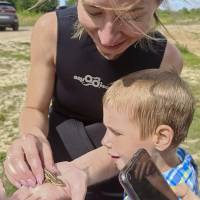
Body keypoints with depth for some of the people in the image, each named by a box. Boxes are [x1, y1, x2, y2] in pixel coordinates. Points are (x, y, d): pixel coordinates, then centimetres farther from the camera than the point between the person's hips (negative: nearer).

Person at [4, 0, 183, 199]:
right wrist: (34, 139, -35)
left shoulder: (166, 58, -22)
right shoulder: (51, 29, -23)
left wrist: (82, 171, -40)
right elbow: (35, 109, -13)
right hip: (57, 166, 1)